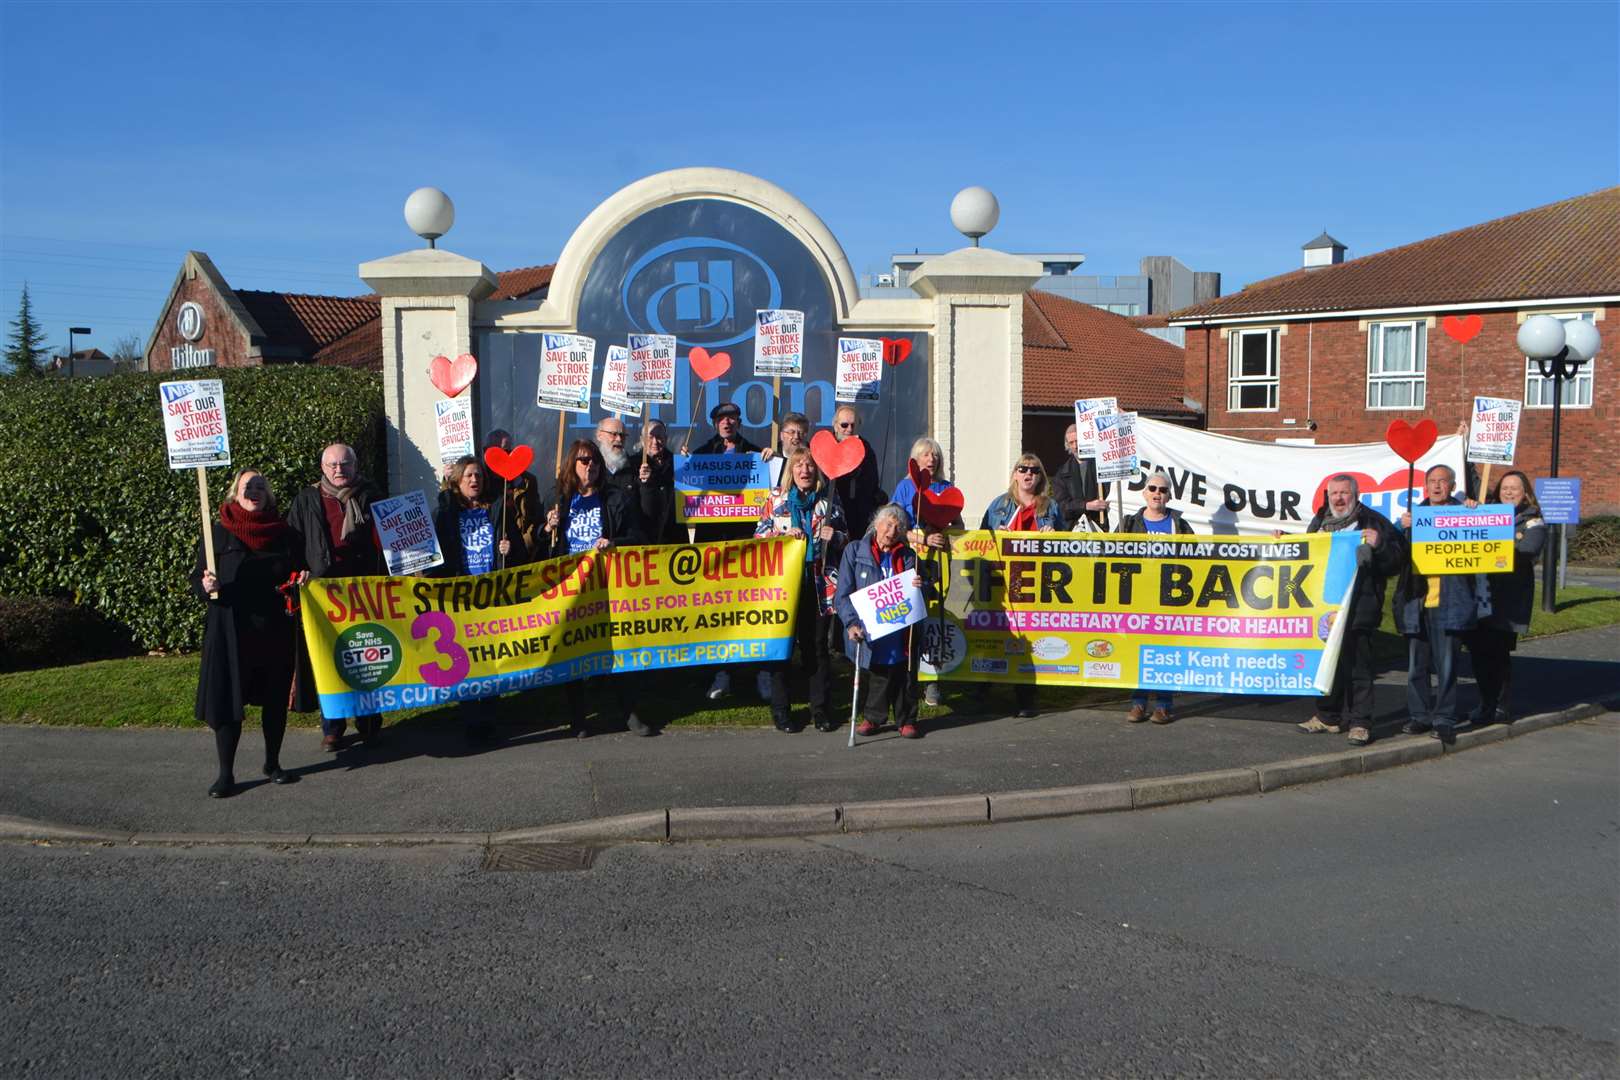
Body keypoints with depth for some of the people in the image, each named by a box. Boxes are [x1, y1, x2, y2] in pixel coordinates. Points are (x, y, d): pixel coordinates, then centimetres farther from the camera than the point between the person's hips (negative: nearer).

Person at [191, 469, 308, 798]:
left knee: (275, 697, 8)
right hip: (231, 629, -2)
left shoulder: (284, 534, 9)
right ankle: (226, 773, 7)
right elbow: (197, 577, 2)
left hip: (276, 629, 2)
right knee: (227, 697, -3)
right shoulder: (219, 533, 2)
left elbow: (299, 571, 19)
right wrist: (206, 586, -20)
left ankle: (273, 763, 24)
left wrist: (302, 578, -3)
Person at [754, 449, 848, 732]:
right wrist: (783, 535, -11)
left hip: (819, 584, 1)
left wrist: (835, 536, -7)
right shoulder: (776, 500, 6)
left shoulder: (829, 501, 9)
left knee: (817, 645, 4)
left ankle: (819, 708, 13)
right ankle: (779, 709, 10)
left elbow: (845, 539, 14)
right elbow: (759, 536, 5)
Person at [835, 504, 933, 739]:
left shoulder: (908, 556, 9)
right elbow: (843, 594, -5)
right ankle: (873, 717, 26)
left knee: (905, 674, 5)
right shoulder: (855, 551, 1)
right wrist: (851, 623, -19)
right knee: (881, 674, 9)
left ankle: (907, 720, 21)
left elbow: (930, 590, 15)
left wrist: (922, 586, -10)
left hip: (902, 634, 2)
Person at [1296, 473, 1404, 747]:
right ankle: (1328, 716, 23)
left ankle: (1360, 723, 2)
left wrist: (1379, 544, -19)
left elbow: (1396, 560, -2)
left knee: (1357, 665, -4)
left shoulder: (1374, 522, 1)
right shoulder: (1319, 523, 17)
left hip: (1357, 608, -6)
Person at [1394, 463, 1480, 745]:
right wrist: (1404, 527, -8)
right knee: (1416, 664, 9)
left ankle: (1444, 720, 8)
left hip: (1449, 603, -4)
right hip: (1416, 601, 4)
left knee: (1446, 665, 1)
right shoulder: (1413, 514, 14)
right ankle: (1419, 716, 19)